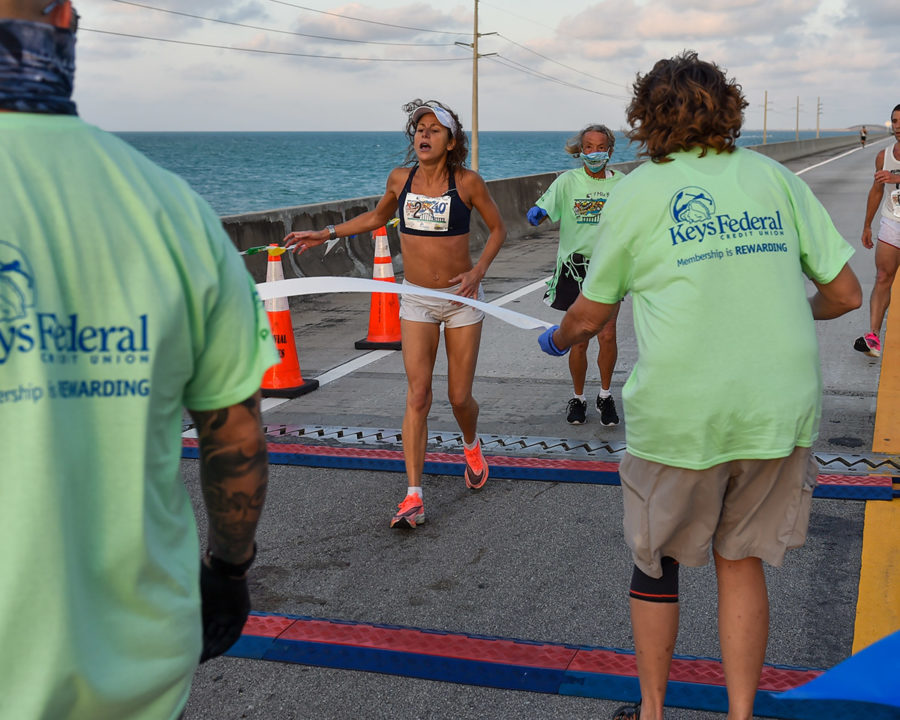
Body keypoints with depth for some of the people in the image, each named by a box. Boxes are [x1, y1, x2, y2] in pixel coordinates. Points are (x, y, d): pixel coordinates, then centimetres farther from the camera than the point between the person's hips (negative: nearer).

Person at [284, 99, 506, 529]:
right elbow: (377, 217, 19)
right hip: (416, 301, 2)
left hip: (461, 299, -2)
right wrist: (326, 234, 16)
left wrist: (478, 271, -10)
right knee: (417, 396, -6)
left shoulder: (467, 183, -9)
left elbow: (497, 228, 3)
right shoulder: (401, 179, -1)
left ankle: (471, 446, 41)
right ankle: (414, 497, -4)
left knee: (459, 396, 5)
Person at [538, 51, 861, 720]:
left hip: (682, 414, -2)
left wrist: (557, 339, 30)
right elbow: (845, 295, 8)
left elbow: (589, 317, 8)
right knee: (742, 559, 19)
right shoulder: (775, 176, 8)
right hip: (782, 409, 3)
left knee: (657, 562, 17)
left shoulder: (636, 190, 1)